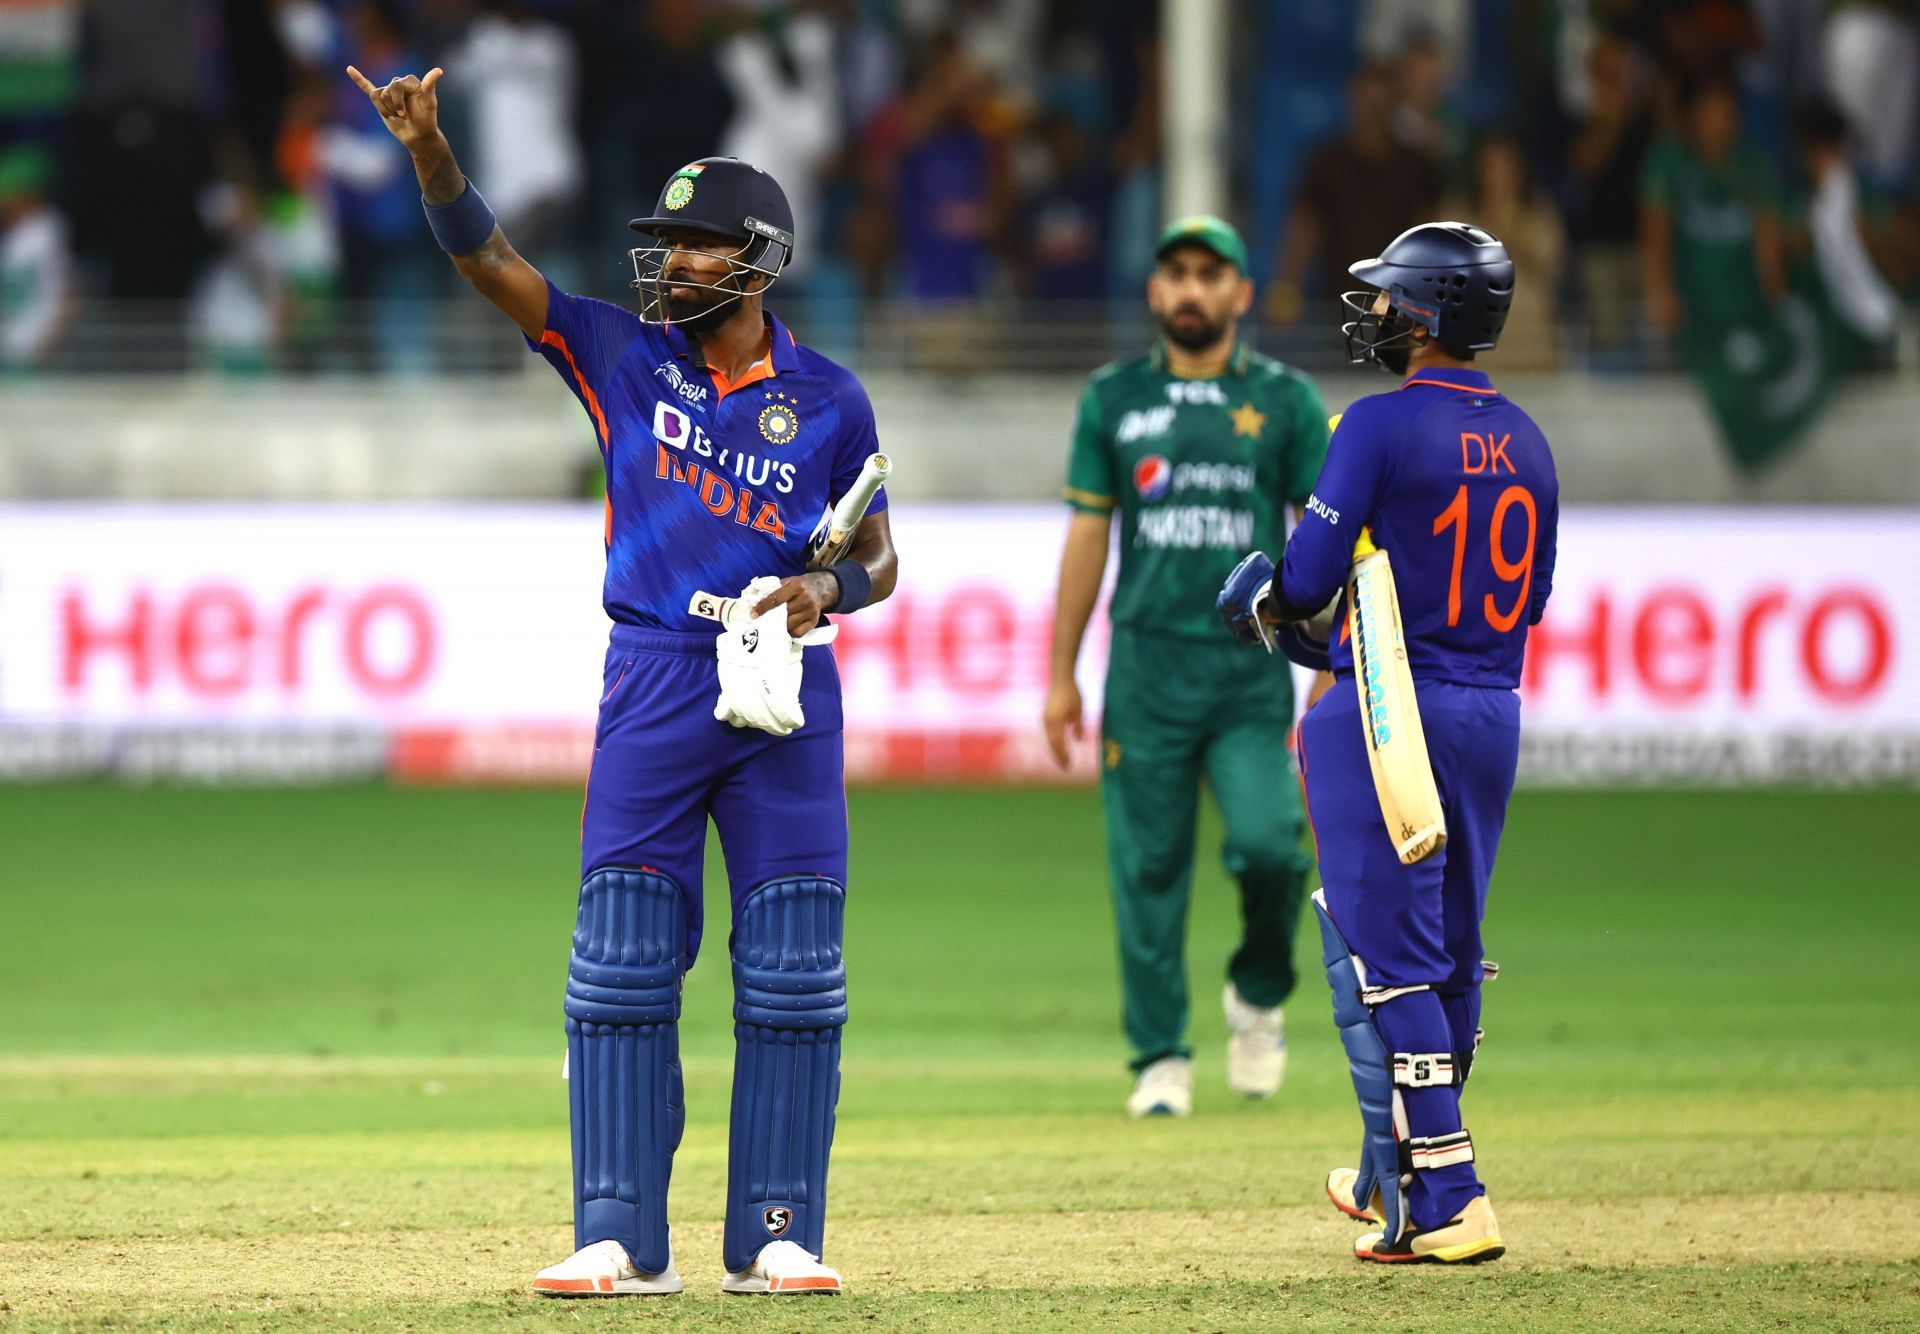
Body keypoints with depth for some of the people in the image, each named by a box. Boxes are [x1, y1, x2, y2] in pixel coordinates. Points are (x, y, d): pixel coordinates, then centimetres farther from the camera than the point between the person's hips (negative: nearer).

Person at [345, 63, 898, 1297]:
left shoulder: (828, 399, 3)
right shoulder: (626, 357, 4)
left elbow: (878, 557, 10)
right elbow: (490, 261, -5)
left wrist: (825, 590, -13)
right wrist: (431, 152, -21)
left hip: (785, 690, -1)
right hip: (654, 684, 1)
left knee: (791, 973, 0)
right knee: (623, 962, -2)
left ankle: (778, 1234, 6)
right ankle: (622, 1238, 1)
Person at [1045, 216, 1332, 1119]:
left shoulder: (1285, 401, 7)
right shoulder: (1114, 399, 10)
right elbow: (1087, 535, 11)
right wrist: (1060, 674, 7)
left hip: (1252, 667, -1)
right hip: (1147, 664, 1)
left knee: (1269, 841, -17)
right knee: (1148, 866, -1)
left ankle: (1259, 994, 10)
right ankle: (1160, 1060, 9)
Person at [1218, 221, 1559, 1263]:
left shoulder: (1382, 425, -13)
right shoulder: (1525, 443, 10)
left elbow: (1309, 576, -16)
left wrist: (1257, 599, 8)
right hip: (1492, 710, 8)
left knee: (1387, 955, -5)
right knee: (1449, 953, 16)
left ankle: (1446, 1202, -11)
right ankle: (1397, 1180, 29)